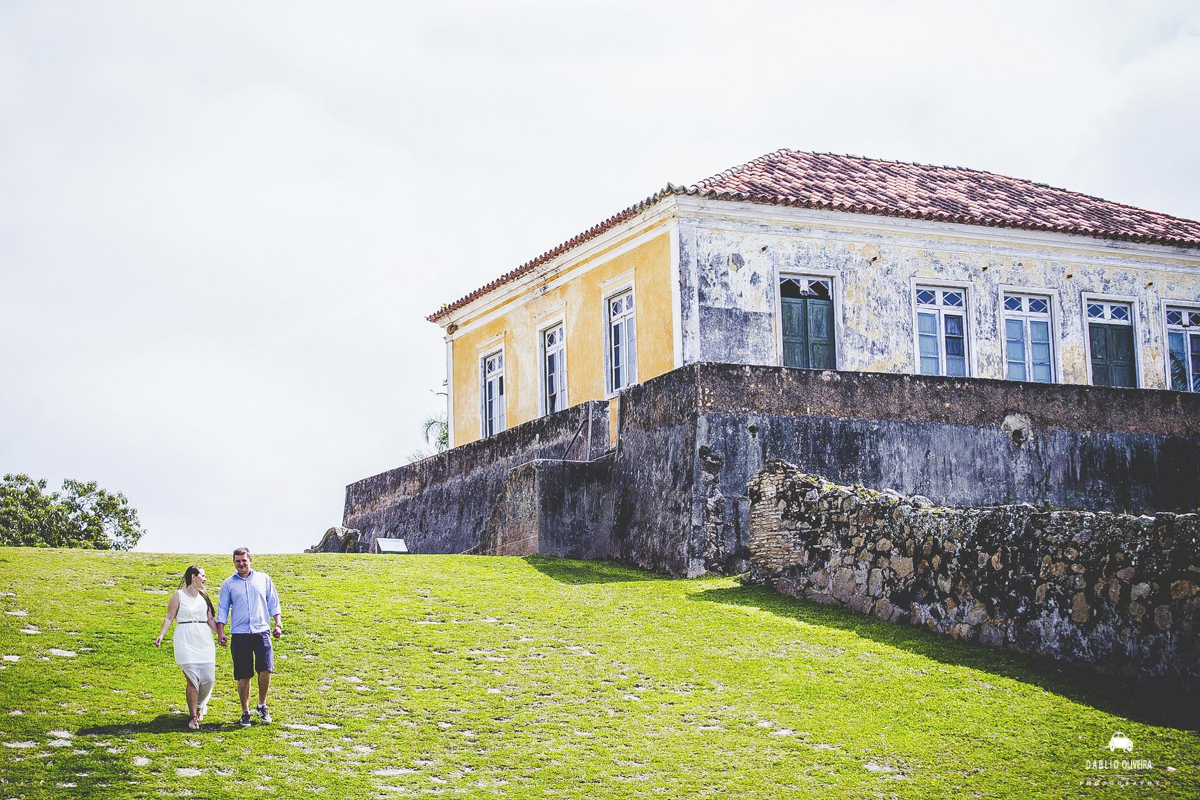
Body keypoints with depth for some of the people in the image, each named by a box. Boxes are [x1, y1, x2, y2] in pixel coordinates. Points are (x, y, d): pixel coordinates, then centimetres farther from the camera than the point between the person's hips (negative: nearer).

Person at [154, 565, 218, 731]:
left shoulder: (204, 596, 16)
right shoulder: (178, 596, 1)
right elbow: (169, 617, -2)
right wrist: (161, 635, -15)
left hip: (204, 640, 5)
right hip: (186, 641, -5)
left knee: (208, 678, -1)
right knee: (193, 679, -11)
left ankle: (200, 705, 28)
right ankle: (193, 717, -3)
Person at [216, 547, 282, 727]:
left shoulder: (263, 579, 11)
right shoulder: (228, 584, 9)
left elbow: (273, 604, 15)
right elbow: (222, 609, 10)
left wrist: (278, 623, 5)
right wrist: (220, 632, 0)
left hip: (262, 632, 0)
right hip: (239, 635, 0)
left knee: (265, 670, -13)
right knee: (243, 676, 0)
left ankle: (262, 706, 8)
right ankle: (245, 712, 14)